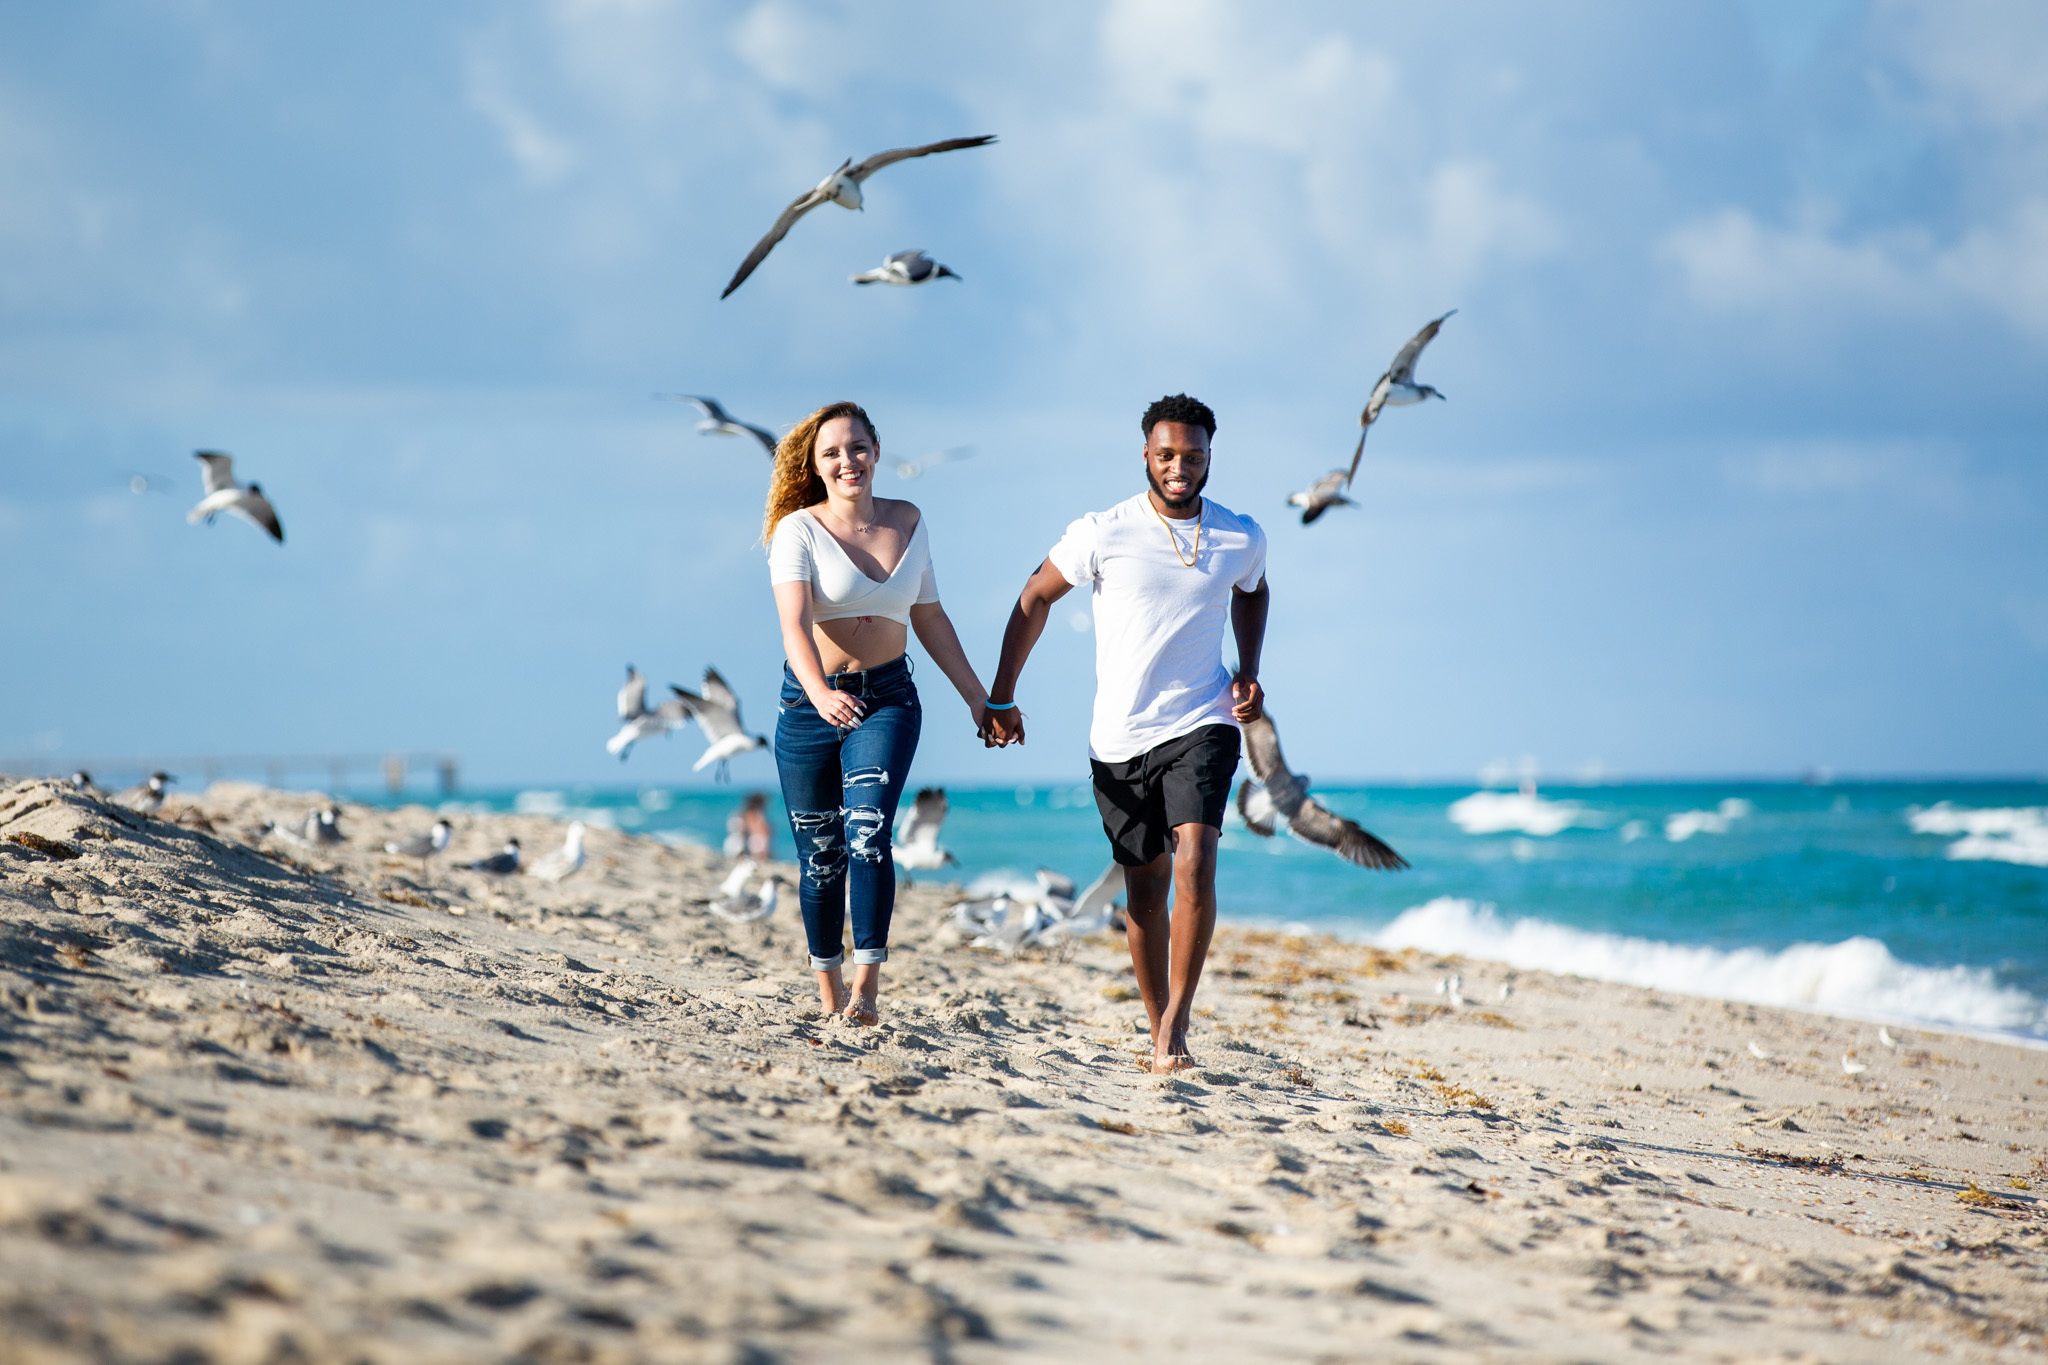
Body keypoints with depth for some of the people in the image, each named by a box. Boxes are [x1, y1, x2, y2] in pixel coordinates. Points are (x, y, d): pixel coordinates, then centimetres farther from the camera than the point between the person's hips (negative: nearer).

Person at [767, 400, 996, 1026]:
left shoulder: (907, 521, 5)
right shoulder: (799, 530, -8)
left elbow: (928, 617, 16)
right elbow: (794, 624, -22)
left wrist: (976, 694, 17)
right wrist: (820, 693, -40)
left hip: (888, 698, 1)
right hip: (813, 702, -1)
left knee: (868, 834, -19)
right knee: (820, 853, 6)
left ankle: (868, 984, -22)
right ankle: (828, 985, 25)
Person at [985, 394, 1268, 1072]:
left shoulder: (1242, 539, 1)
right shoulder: (1102, 533, -7)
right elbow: (1034, 600, 6)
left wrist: (1250, 671, 10)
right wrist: (1001, 698, 6)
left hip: (1200, 725, 0)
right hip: (1120, 737, 0)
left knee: (1195, 861, -22)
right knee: (1145, 888, 8)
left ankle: (1176, 1025, -20)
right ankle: (1158, 1034, 22)